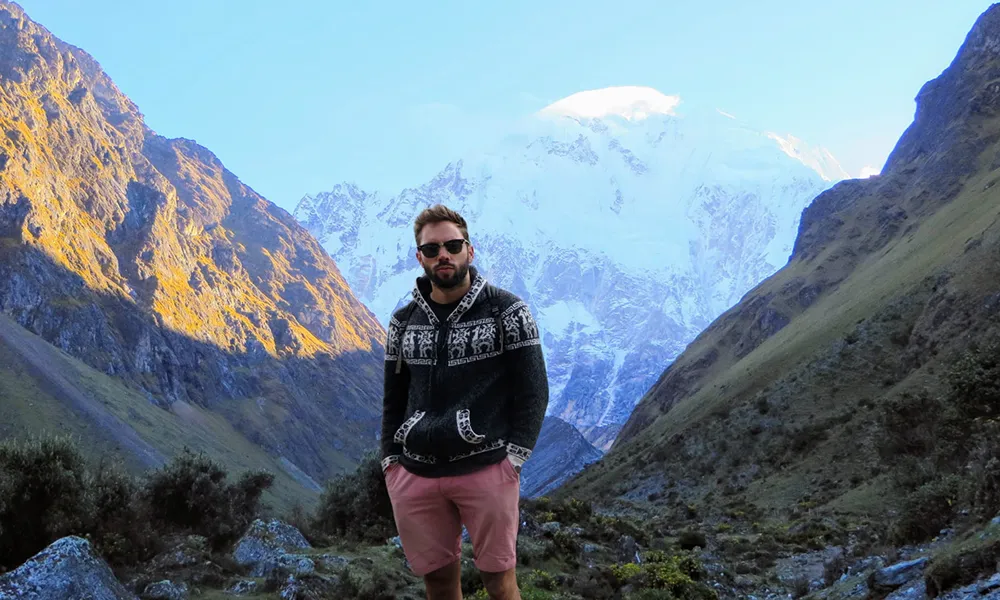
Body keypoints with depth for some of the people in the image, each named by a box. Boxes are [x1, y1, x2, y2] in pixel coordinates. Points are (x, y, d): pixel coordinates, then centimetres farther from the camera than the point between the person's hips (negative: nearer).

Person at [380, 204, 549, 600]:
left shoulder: (507, 311, -1)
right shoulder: (404, 322, 11)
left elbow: (533, 390, -2)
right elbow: (394, 398, 16)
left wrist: (512, 459, -10)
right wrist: (390, 461, 5)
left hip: (487, 471, -3)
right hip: (414, 476, 4)